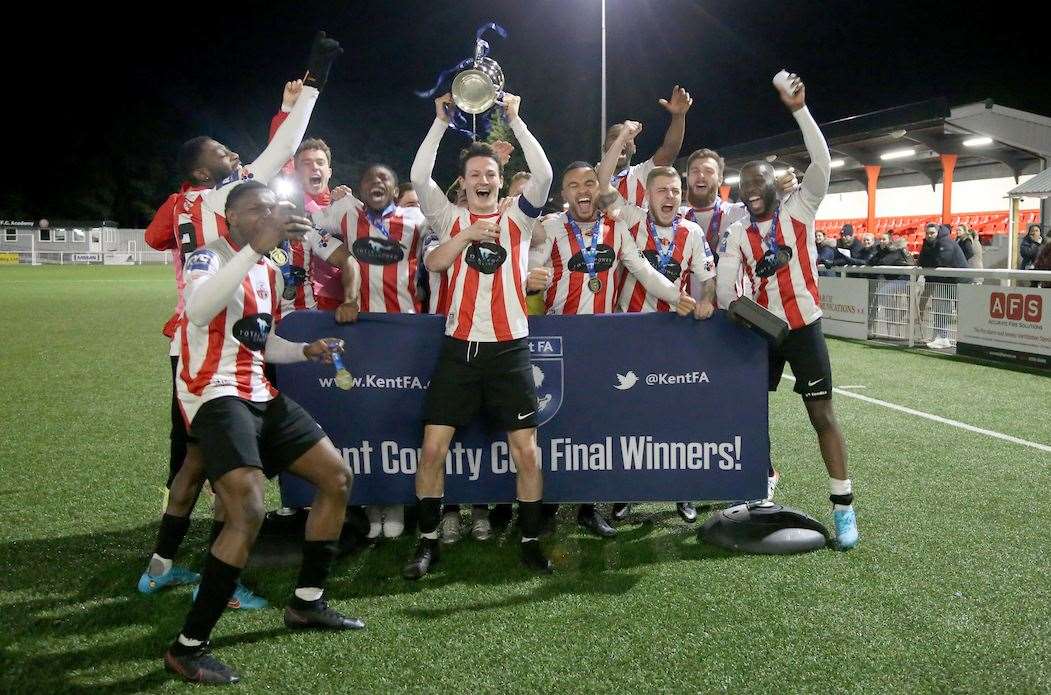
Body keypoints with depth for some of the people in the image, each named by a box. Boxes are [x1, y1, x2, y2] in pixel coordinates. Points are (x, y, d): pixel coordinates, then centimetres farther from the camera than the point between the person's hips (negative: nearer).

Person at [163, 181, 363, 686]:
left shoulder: (269, 271, 16)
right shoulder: (209, 256, -10)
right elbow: (198, 310, -34)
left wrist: (307, 351, 8)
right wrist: (256, 246, -38)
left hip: (260, 395, 9)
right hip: (216, 395, -9)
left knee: (338, 477, 10)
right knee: (248, 512, -25)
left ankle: (306, 603, 23)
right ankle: (187, 648, -9)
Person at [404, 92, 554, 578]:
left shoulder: (517, 218, 8)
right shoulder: (451, 220, 9)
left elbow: (543, 174, -6)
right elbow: (418, 177, -5)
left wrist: (514, 120, -4)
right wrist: (441, 122, -2)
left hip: (510, 349, 0)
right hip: (459, 347, 1)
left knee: (526, 450, 0)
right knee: (433, 447, -2)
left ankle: (531, 541, 15)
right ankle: (428, 542, 13)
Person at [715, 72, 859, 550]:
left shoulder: (799, 210, -5)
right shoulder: (737, 233, 2)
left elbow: (822, 164, -18)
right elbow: (725, 282, -7)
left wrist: (799, 110, -23)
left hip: (803, 326, -3)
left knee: (821, 412, -3)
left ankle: (843, 504, 4)